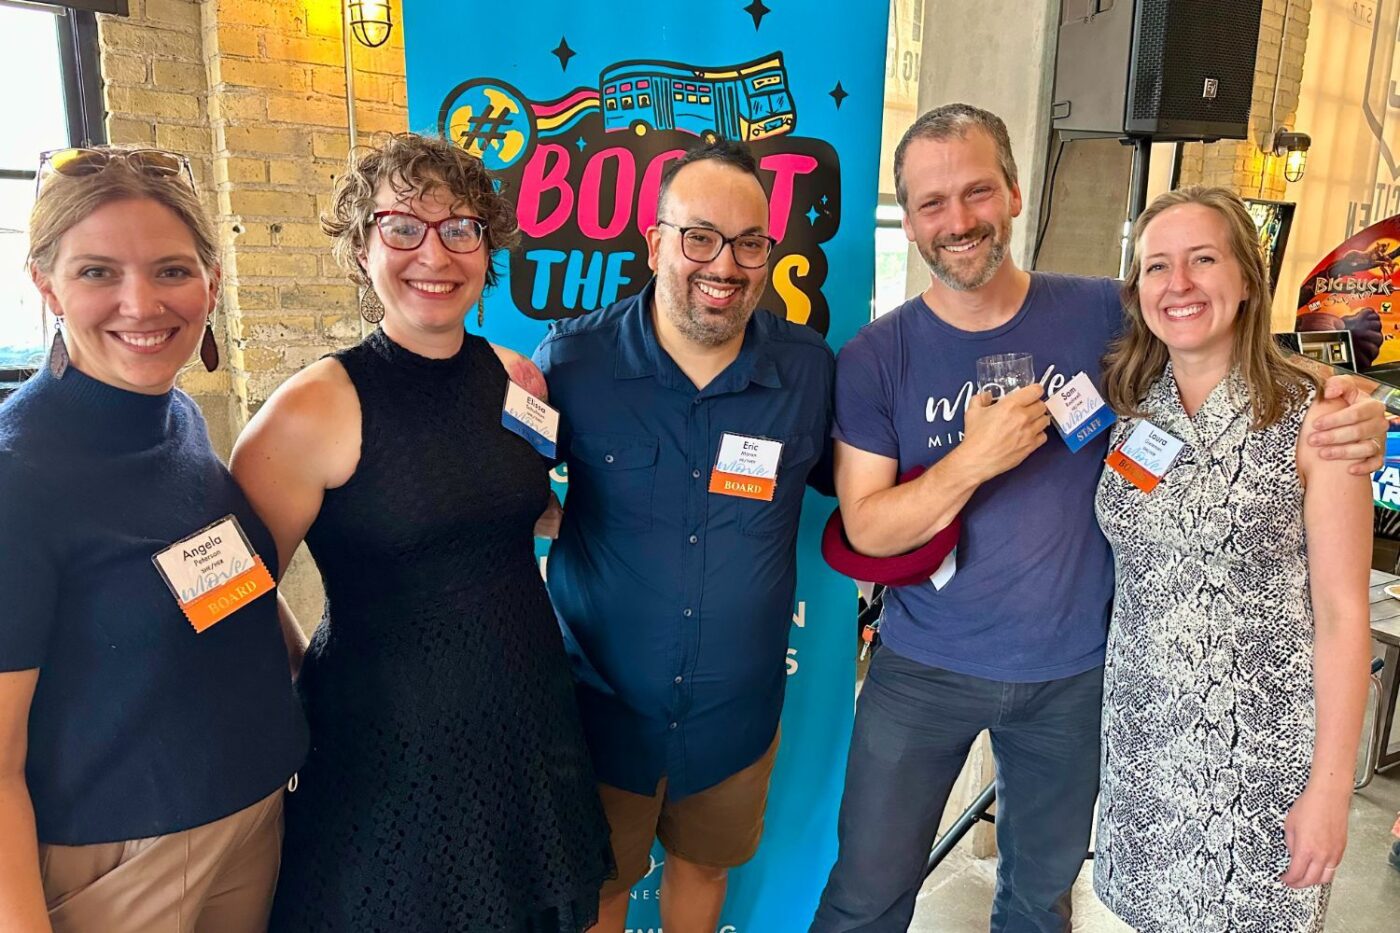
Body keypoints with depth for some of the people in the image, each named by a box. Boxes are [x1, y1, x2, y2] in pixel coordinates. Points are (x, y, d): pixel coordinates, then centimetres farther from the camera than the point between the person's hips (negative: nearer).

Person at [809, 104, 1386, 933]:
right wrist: (972, 461, -28)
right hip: (925, 669, -1)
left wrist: (1343, 420, -15)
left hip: (1073, 673, 2)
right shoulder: (876, 358, -10)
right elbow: (866, 528, -13)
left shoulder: (1103, 316, -8)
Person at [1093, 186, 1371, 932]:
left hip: (1262, 744, -3)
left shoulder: (1312, 419, -11)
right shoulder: (1125, 412, 0)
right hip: (1140, 731, 4)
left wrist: (1331, 787, -10)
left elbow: (1342, 616, -10)